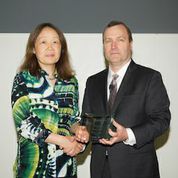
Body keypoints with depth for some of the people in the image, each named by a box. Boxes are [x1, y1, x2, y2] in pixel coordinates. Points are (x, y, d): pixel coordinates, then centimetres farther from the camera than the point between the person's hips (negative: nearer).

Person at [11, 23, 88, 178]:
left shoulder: (71, 81, 6)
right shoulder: (23, 78, -5)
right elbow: (23, 120, -13)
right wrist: (61, 140, -17)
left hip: (66, 160, 4)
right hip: (34, 161, -3)